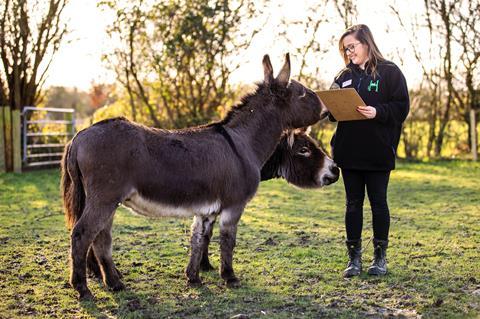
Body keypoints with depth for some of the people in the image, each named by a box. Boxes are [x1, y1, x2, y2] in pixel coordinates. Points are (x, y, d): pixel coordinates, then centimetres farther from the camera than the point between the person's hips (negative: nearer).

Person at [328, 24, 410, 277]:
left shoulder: (389, 72, -3)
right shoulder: (344, 76, 12)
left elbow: (401, 107, -8)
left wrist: (378, 112, -23)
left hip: (378, 152, -4)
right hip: (348, 151, 5)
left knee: (378, 202, 5)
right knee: (353, 204, 8)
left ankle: (380, 257, 17)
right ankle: (354, 258, 15)